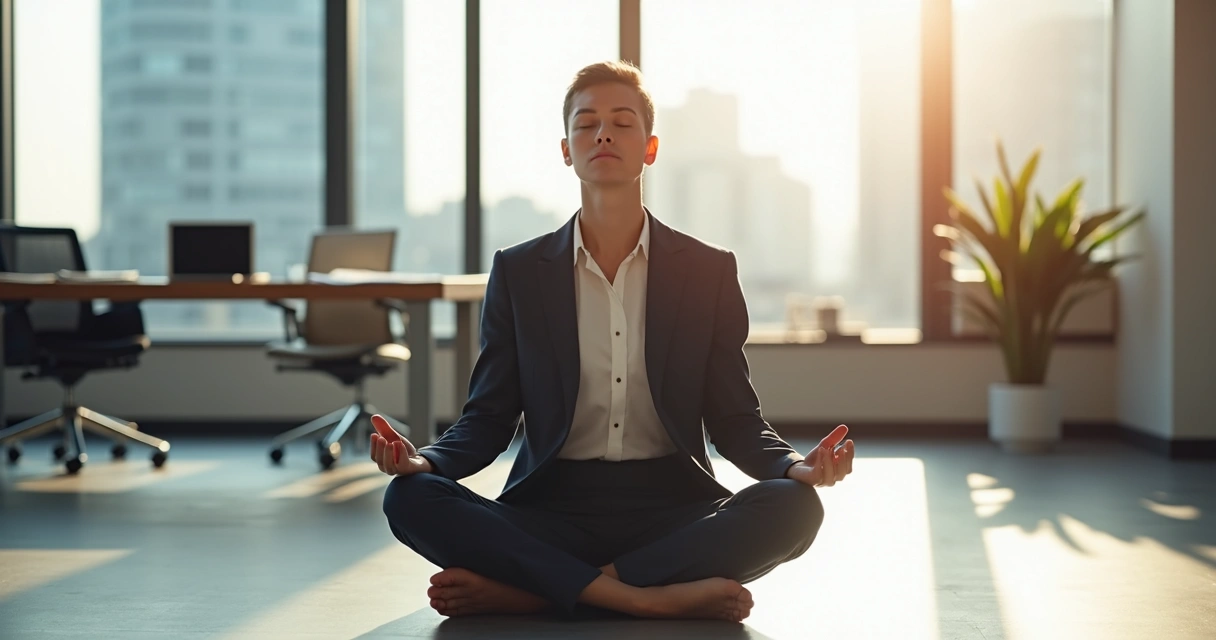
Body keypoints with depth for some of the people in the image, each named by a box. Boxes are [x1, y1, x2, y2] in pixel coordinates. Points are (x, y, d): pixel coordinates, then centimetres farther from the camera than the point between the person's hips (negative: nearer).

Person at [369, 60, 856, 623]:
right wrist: (427, 460, -15)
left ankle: (522, 590, -27)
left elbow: (734, 421, 8)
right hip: (551, 509, 0)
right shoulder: (517, 272, 8)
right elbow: (489, 417, 7)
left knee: (793, 507, -30)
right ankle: (656, 596, -30)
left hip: (670, 510, 1)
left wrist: (797, 466, -14)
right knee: (410, 499, -26)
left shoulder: (709, 272, 7)